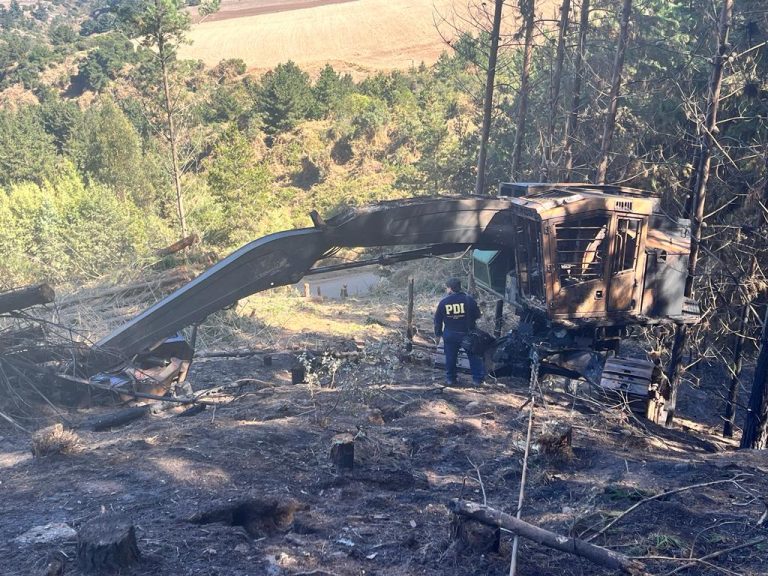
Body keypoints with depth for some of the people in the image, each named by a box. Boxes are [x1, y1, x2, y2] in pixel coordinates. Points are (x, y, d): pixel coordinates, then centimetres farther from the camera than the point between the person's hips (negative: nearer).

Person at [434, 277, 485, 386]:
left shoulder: (444, 302, -6)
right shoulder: (469, 299, -11)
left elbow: (438, 319, 1)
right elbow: (477, 315, -2)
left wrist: (438, 333, 13)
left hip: (450, 334, 1)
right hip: (467, 333, -1)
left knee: (450, 357, 15)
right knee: (474, 356, 12)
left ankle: (450, 378, 23)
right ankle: (478, 379, 13)